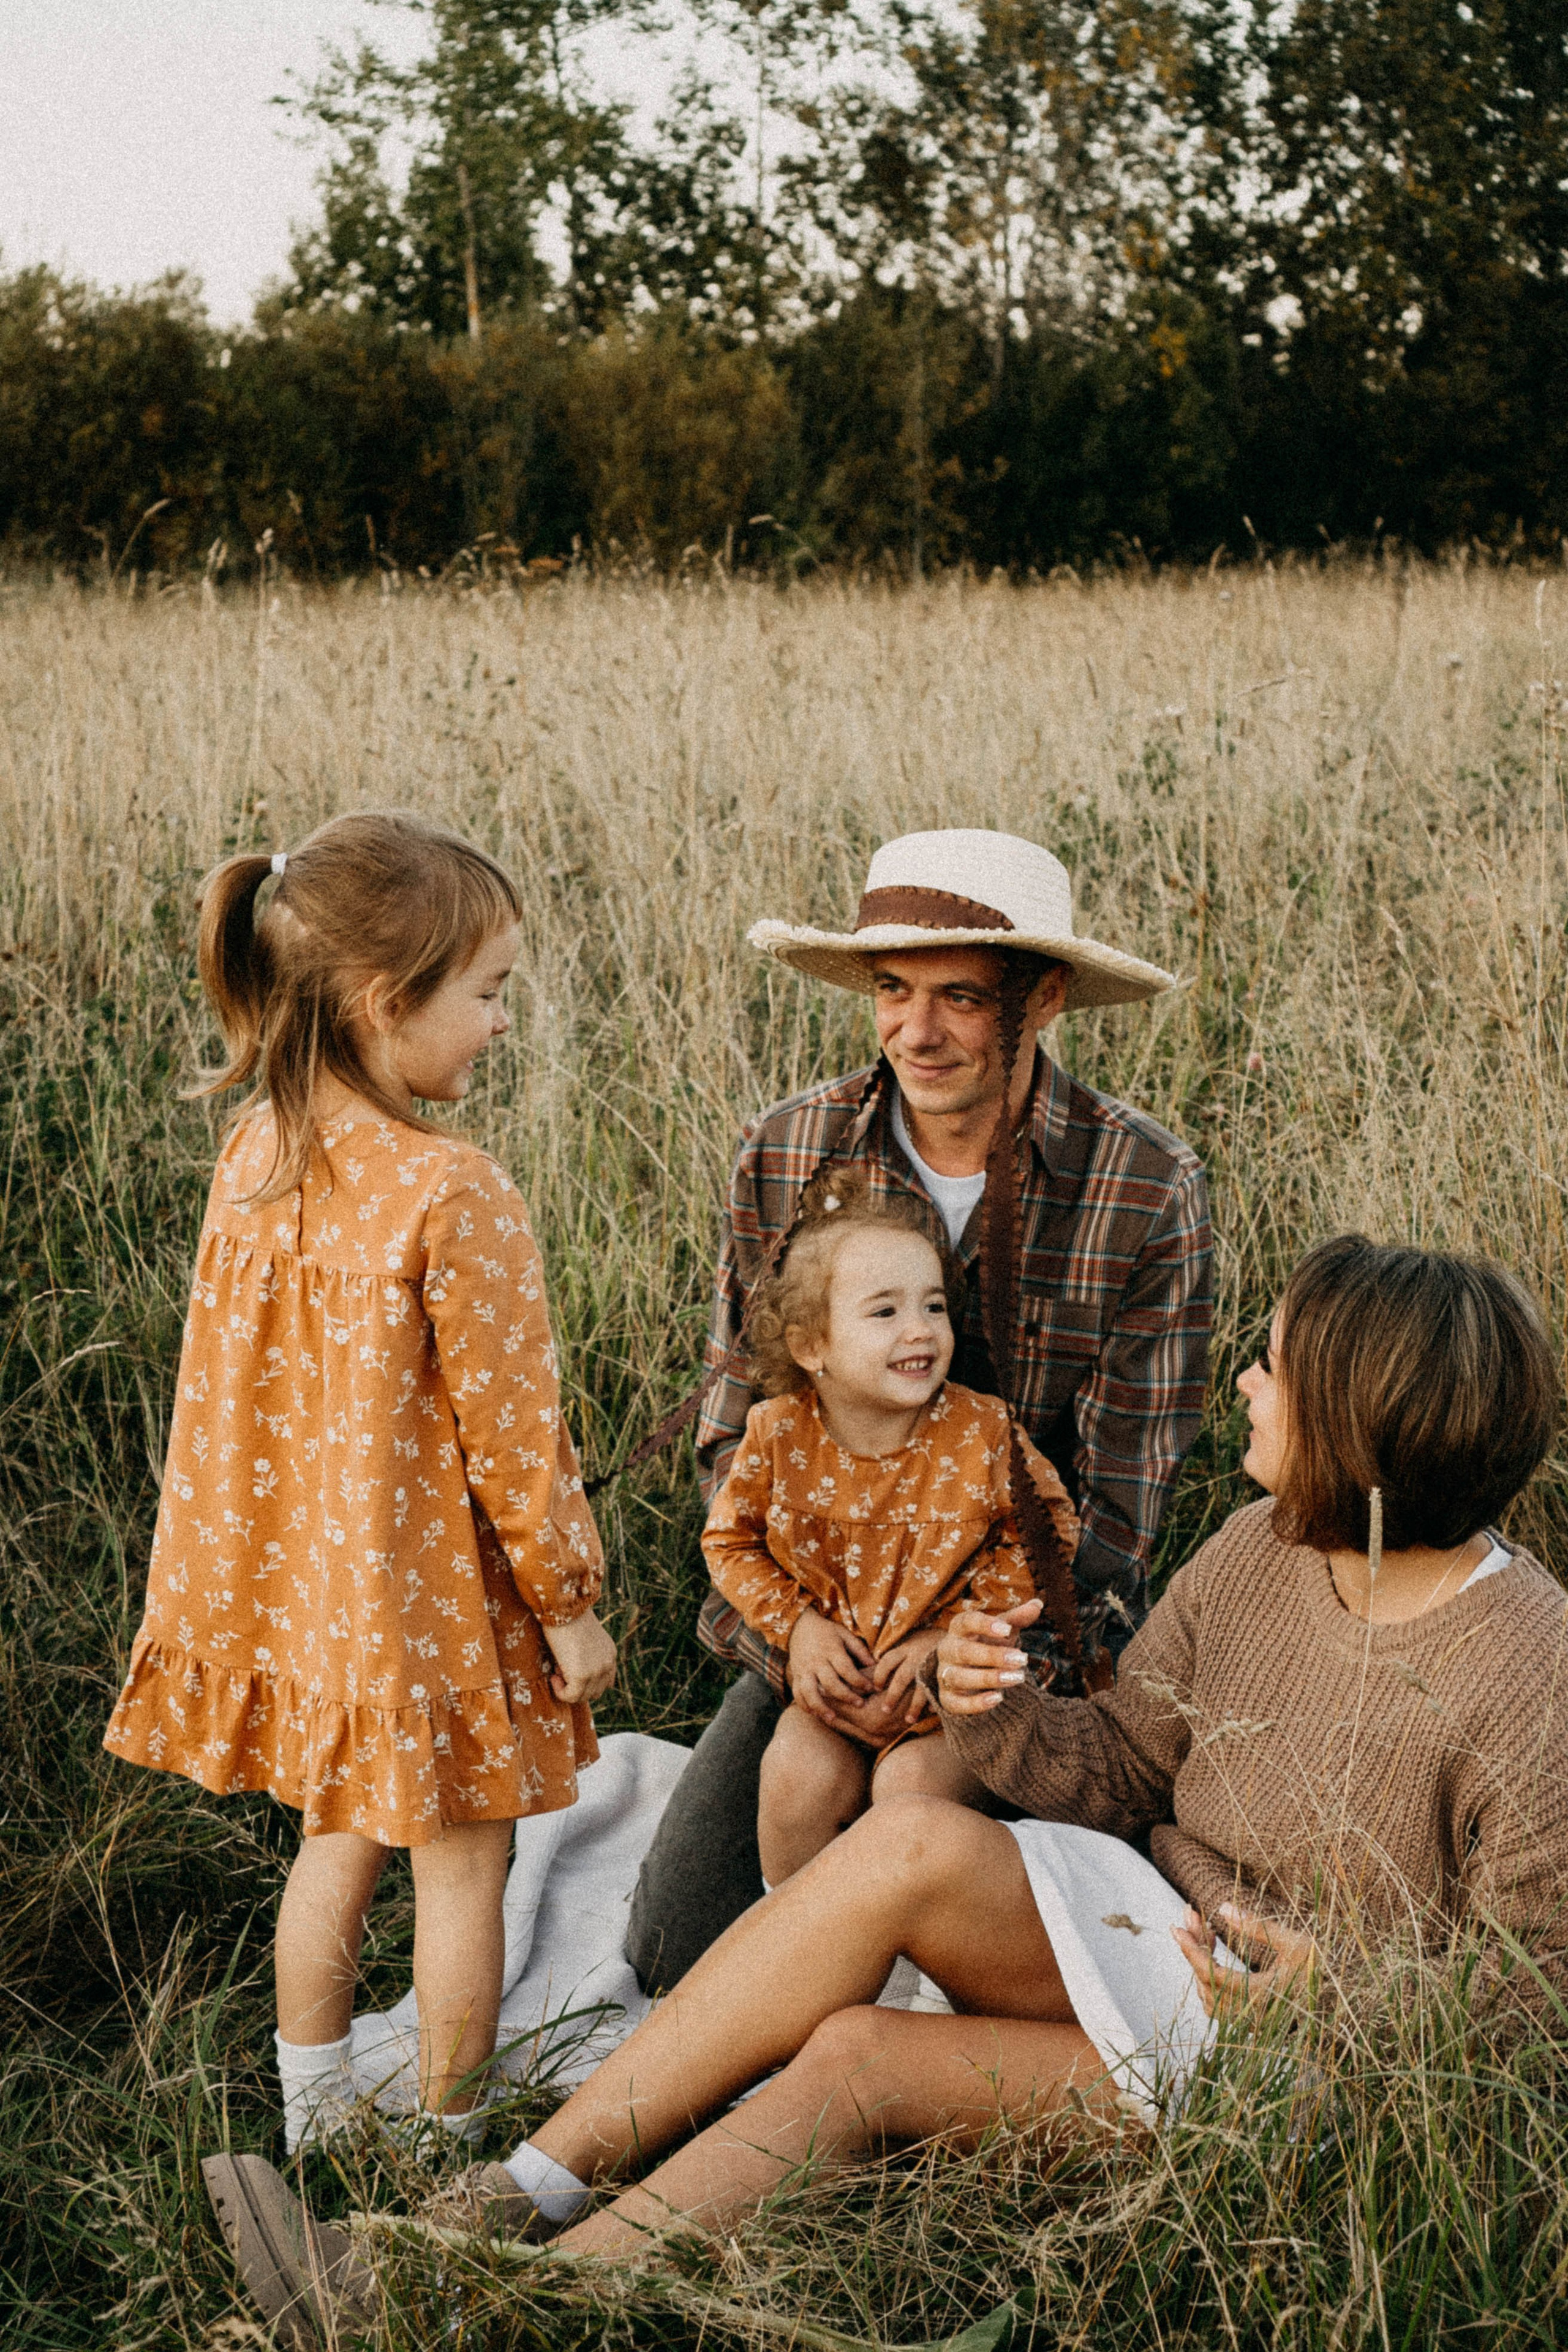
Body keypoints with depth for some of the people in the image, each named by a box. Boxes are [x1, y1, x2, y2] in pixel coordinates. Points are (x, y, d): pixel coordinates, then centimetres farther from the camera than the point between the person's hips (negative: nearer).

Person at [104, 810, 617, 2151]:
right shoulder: (454, 1200, -26)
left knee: (342, 1838, 24)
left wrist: (240, 1566, 18)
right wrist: (569, 1603, -6)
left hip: (300, 1574, 7)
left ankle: (314, 2125, 37)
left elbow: (233, 1382, 5)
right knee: (462, 1864, 13)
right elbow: (507, 1433, -19)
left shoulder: (255, 1154, -5)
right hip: (433, 1591, -7)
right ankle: (450, 2144, 28)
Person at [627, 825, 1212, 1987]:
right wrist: (790, 1624, -16)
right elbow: (736, 1433, 2)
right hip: (821, 1625, 2)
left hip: (1044, 1640, -2)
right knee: (677, 1951, -5)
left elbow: (1124, 1492, -10)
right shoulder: (784, 1157, -5)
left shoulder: (1152, 1188, -13)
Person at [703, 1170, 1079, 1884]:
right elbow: (731, 1539, 4)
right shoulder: (780, 1433, -10)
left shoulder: (981, 1433, -16)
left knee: (913, 1787, -24)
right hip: (834, 1676, 2)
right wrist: (798, 1624, -9)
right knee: (801, 1777, -20)